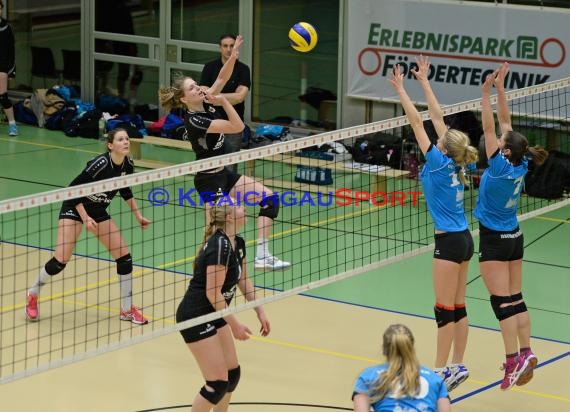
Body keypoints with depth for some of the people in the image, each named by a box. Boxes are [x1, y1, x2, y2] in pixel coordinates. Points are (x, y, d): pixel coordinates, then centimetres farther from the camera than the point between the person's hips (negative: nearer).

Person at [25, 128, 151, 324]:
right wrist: (85, 218, -26)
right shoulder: (100, 164, -29)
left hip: (99, 212, 7)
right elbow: (73, 189, -23)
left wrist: (138, 216, 8)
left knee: (124, 257, -3)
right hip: (74, 208, -7)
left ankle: (127, 310, 9)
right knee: (61, 260, -14)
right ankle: (32, 295, 12)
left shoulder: (128, 165, -8)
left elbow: (125, 190, 13)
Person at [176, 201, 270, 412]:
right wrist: (234, 325, -18)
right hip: (195, 317, -9)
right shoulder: (220, 245, -24)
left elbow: (244, 281, 18)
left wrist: (260, 313, 13)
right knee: (218, 382, -8)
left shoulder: (238, 243, 5)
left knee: (232, 373, 11)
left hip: (214, 316, 9)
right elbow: (213, 293, -24)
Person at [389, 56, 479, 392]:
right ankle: (457, 366, 16)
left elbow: (417, 122, -12)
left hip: (449, 242, -8)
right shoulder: (457, 162, 4)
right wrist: (424, 81, 18)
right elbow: (438, 117, 11)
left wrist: (400, 88, -6)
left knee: (445, 309, -3)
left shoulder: (439, 162, -14)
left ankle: (441, 370, 1)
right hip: (463, 239, 8)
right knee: (458, 308, 11)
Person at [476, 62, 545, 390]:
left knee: (503, 302, -7)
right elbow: (506, 122, 2)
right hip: (514, 237, 8)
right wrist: (500, 88, 2)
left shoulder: (500, 167, -21)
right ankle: (526, 353, 9)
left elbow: (490, 127, -21)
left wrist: (487, 93, -19)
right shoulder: (520, 166, -3)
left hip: (494, 241, -8)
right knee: (516, 299, 11)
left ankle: (513, 360, -11)